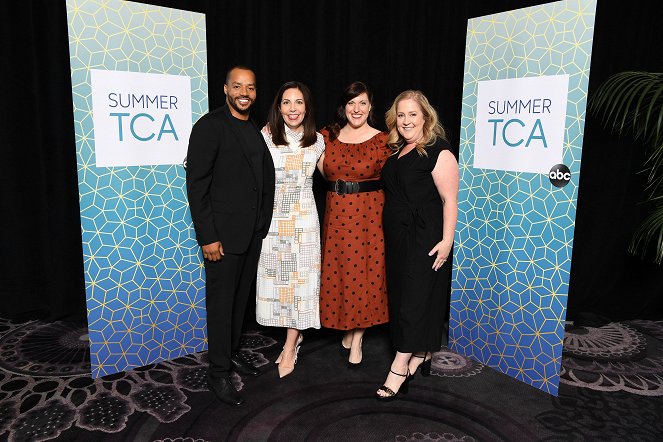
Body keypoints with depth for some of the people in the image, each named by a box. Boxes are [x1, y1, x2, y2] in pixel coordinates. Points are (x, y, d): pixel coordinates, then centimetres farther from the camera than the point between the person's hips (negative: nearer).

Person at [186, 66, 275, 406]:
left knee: (241, 297, 18)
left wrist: (263, 223, 10)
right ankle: (218, 372, 17)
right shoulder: (210, 126, -11)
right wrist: (207, 237, -18)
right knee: (221, 302, 3)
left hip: (253, 232, 7)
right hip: (223, 234, -7)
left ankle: (231, 352, 35)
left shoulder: (255, 130, 11)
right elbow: (197, 186, -15)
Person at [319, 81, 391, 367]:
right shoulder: (328, 136, 4)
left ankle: (356, 339, 21)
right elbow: (324, 171, 17)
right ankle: (348, 329, 32)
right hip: (336, 213, 3)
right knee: (338, 271, 10)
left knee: (365, 273, 5)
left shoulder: (382, 140, -5)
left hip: (369, 214, -3)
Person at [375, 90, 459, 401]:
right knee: (400, 294, 12)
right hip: (397, 236, 8)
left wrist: (447, 240, -21)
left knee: (414, 298, -3)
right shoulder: (396, 152, 13)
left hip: (424, 239, -8)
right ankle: (421, 353, 29)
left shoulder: (437, 152, -11)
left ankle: (399, 369, 4)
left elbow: (449, 200, -15)